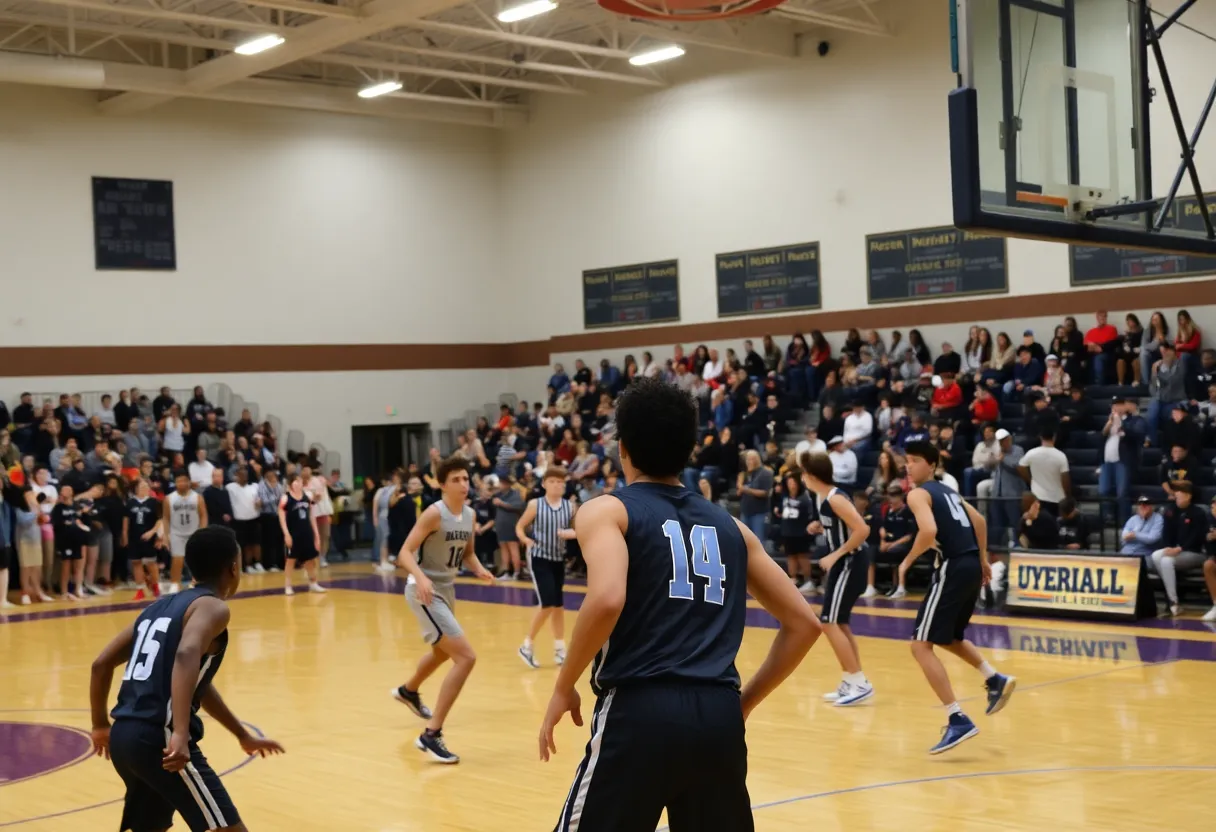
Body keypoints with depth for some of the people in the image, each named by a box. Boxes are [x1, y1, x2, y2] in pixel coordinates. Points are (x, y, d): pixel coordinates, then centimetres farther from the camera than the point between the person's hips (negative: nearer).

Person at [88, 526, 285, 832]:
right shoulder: (213, 607, -4)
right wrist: (181, 734, -34)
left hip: (124, 736, 9)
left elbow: (102, 664, 27)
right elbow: (186, 656, -25)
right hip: (159, 740, -9)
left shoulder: (160, 607, 20)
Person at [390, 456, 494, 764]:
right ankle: (431, 735, -17)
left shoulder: (469, 515, 3)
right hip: (425, 591, -9)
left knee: (443, 652, 33)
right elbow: (404, 553, -23)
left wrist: (479, 569, -5)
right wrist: (421, 577, -41)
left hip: (446, 589, 9)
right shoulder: (434, 513, -20)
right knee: (466, 657, -20)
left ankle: (408, 691, 64)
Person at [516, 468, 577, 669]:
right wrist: (525, 539, -18)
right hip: (539, 558, -4)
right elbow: (519, 526, 2)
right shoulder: (535, 505, -7)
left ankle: (560, 649, 20)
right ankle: (527, 646, 3)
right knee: (547, 604, -12)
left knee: (558, 605, 10)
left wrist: (570, 534, -14)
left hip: (558, 559, 4)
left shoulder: (570, 507, 0)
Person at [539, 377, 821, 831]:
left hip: (640, 712, -5)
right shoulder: (729, 525, 19)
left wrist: (564, 689, -4)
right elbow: (803, 623, 18)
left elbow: (607, 600, -17)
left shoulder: (607, 510, 4)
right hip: (719, 718, 5)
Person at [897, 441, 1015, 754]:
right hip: (971, 566, 9)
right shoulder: (947, 491, 22)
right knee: (950, 637, 30)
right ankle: (996, 680, 24)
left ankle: (959, 721, -12)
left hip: (953, 568, -9)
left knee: (921, 645, -6)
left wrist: (907, 562, -9)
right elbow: (979, 521, 27)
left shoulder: (918, 494, -6)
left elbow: (929, 531, -22)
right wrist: (983, 559, 33)